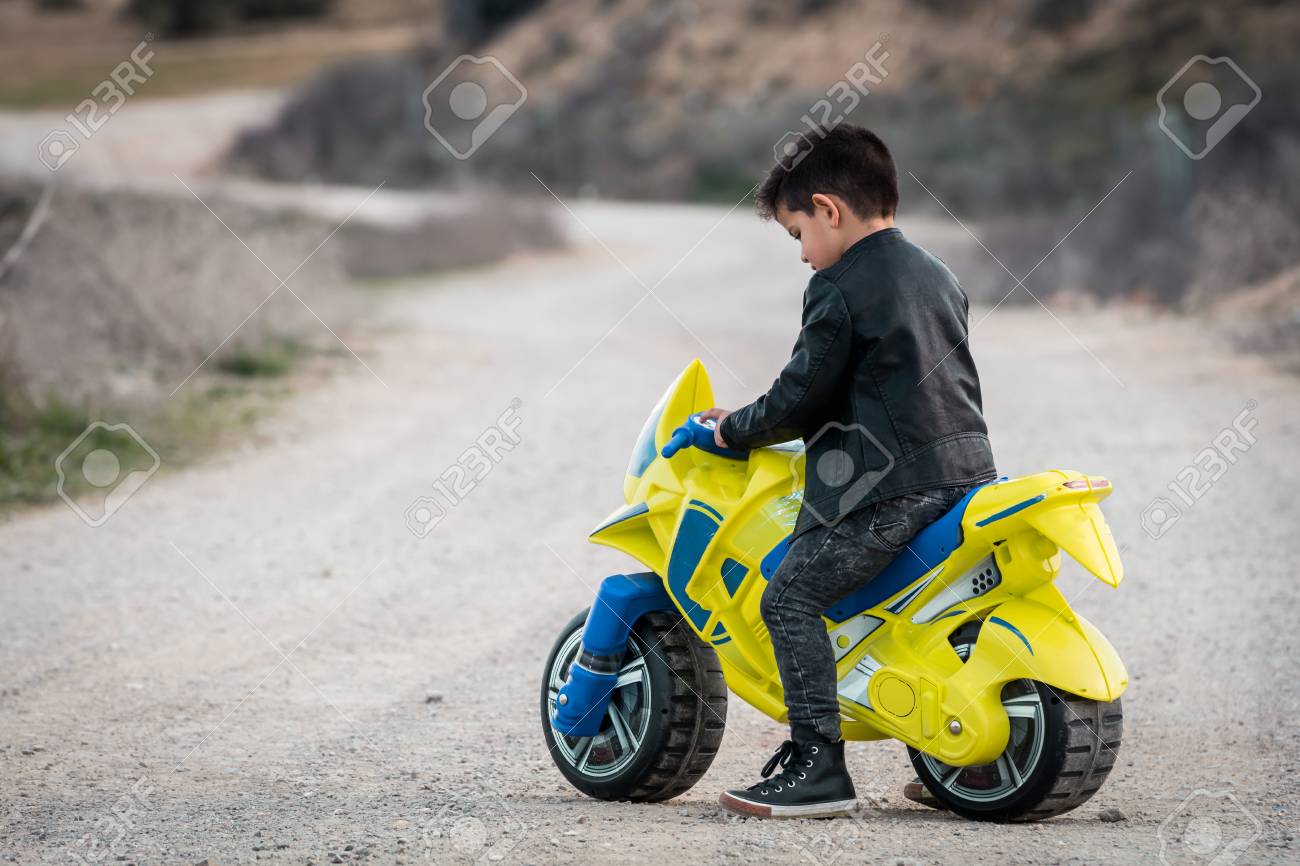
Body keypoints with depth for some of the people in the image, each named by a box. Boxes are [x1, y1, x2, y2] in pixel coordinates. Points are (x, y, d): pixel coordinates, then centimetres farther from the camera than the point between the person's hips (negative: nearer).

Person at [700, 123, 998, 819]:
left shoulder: (839, 289, -7)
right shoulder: (938, 277, 19)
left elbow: (805, 392, -8)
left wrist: (736, 429, 8)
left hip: (890, 483, -9)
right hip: (967, 466, 9)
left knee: (790, 598, -8)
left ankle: (818, 766, -16)